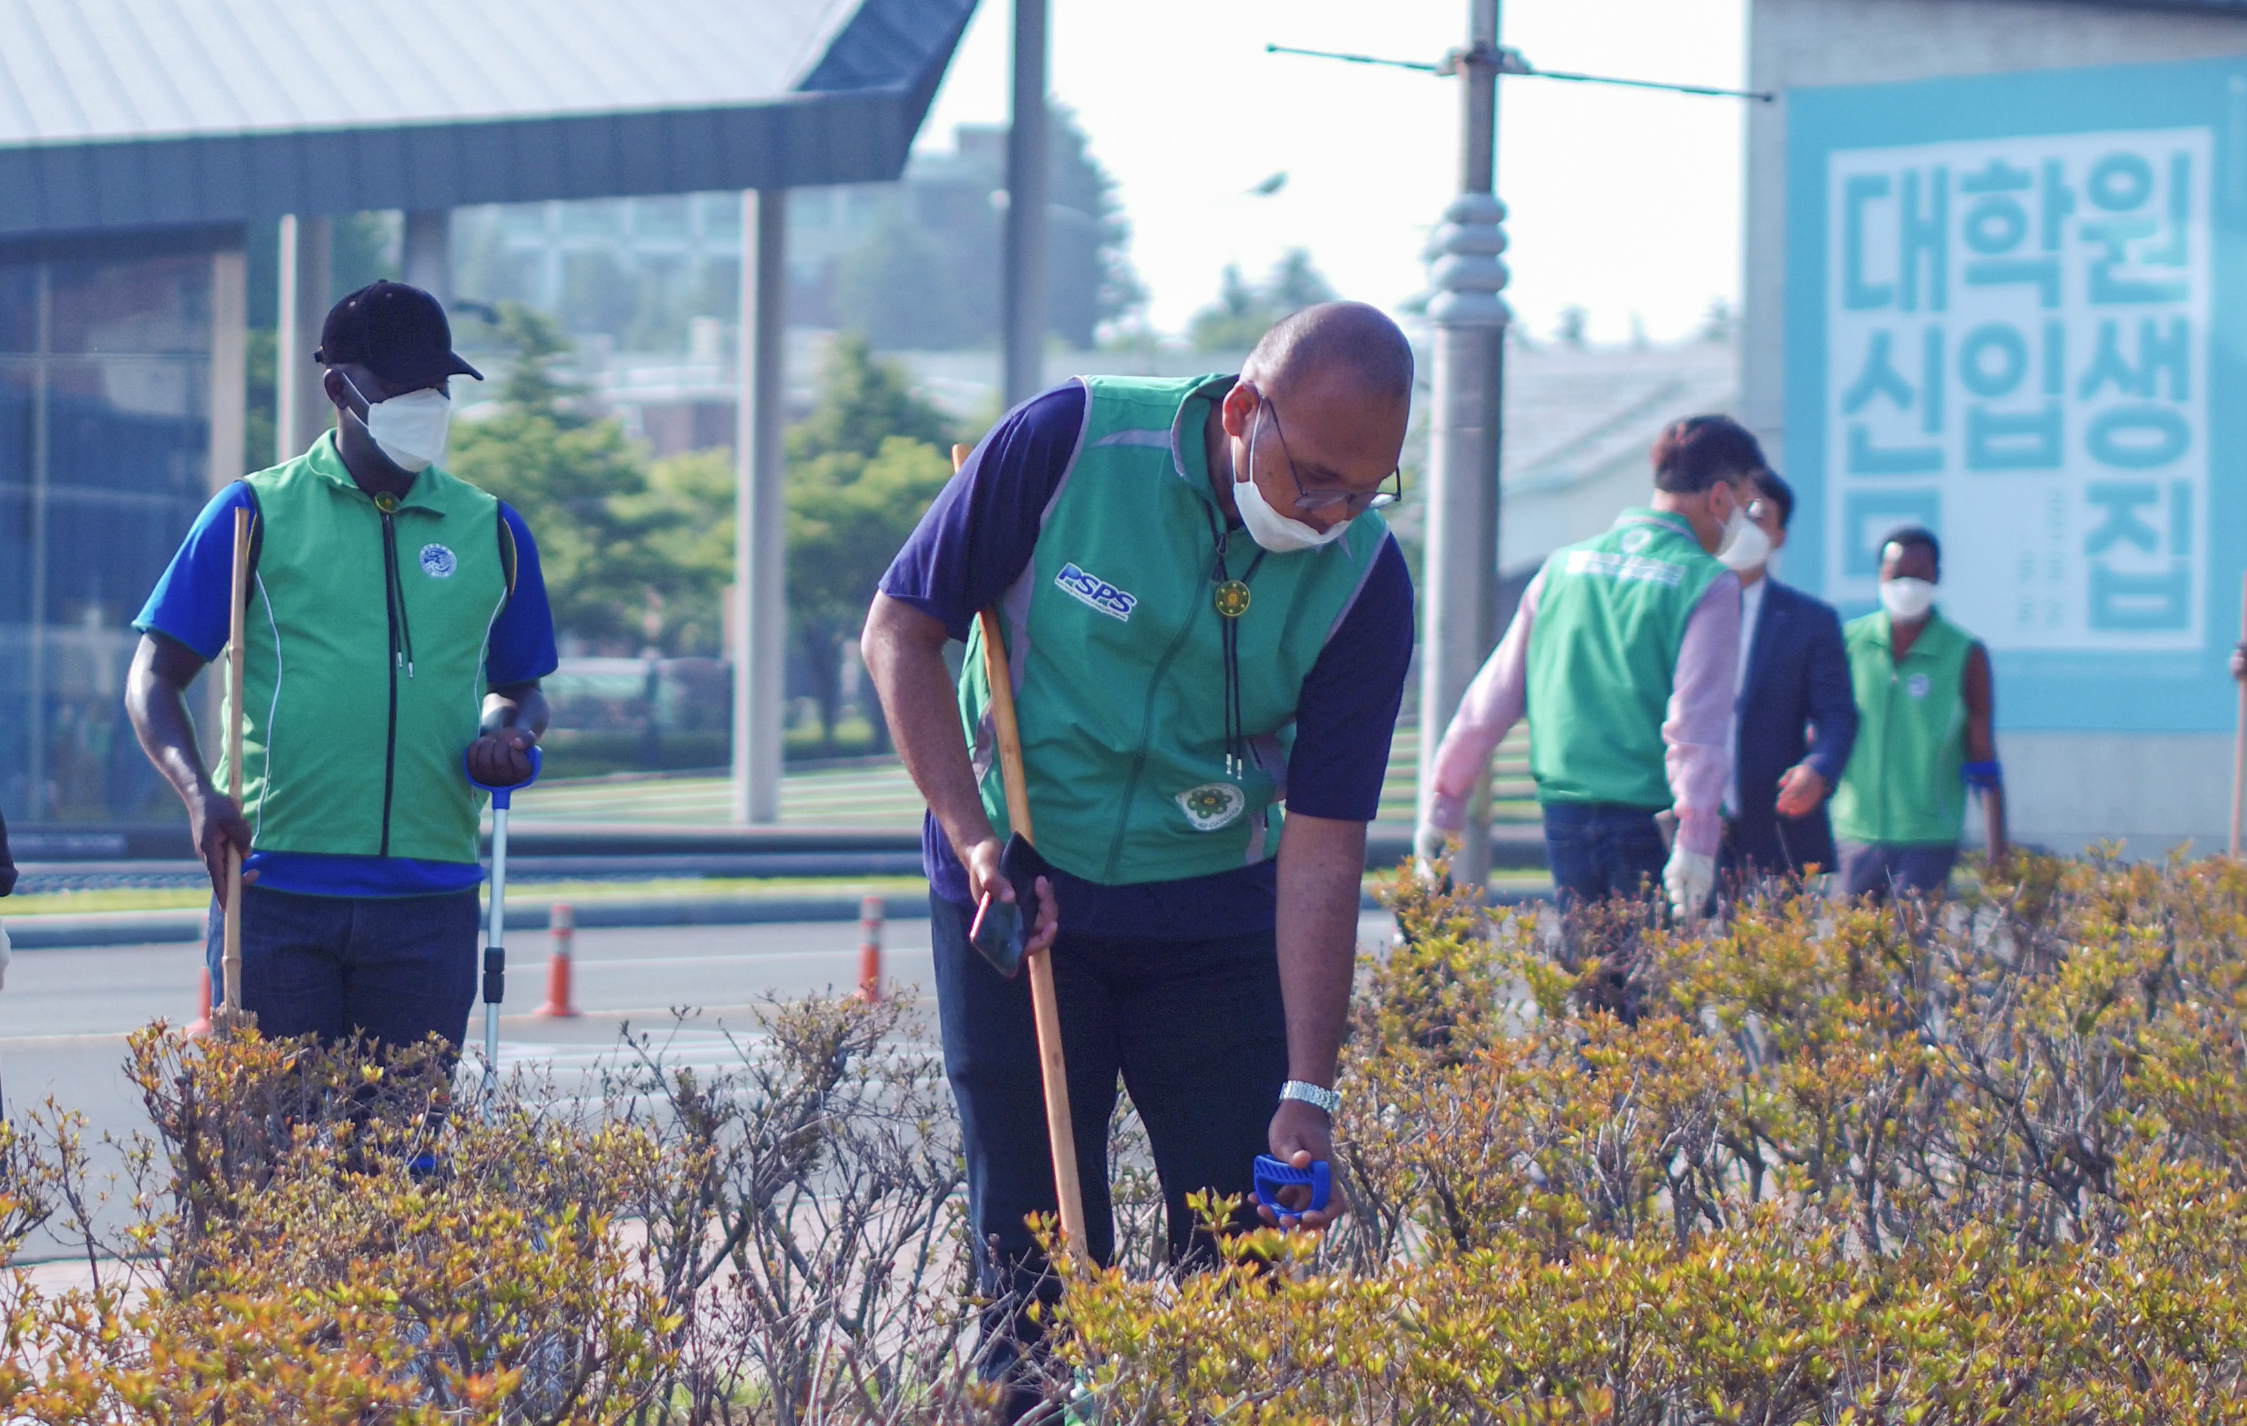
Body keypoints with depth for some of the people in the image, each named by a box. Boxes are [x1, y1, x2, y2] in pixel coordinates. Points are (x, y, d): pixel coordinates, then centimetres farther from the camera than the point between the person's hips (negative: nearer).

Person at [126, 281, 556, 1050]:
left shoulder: (490, 533, 12)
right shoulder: (256, 515, 3)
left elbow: (518, 688, 23)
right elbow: (155, 678, 4)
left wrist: (507, 734, -1)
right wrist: (199, 794, -14)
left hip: (429, 901, 2)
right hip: (275, 892, -2)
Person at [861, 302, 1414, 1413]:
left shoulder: (1363, 579, -13)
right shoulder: (1068, 443, -18)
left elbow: (1323, 846, -13)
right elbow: (901, 630, -6)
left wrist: (1308, 1088, -18)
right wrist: (975, 837, -15)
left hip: (1215, 916, 1)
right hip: (1017, 900, -1)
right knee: (1032, 1245, 1)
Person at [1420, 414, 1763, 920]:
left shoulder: (1565, 566, 10)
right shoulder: (1707, 585, -5)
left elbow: (1495, 694, 12)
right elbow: (1697, 721, -15)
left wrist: (1445, 798, 19)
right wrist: (1695, 840, -20)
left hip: (1563, 817, 5)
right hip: (1648, 819, -5)